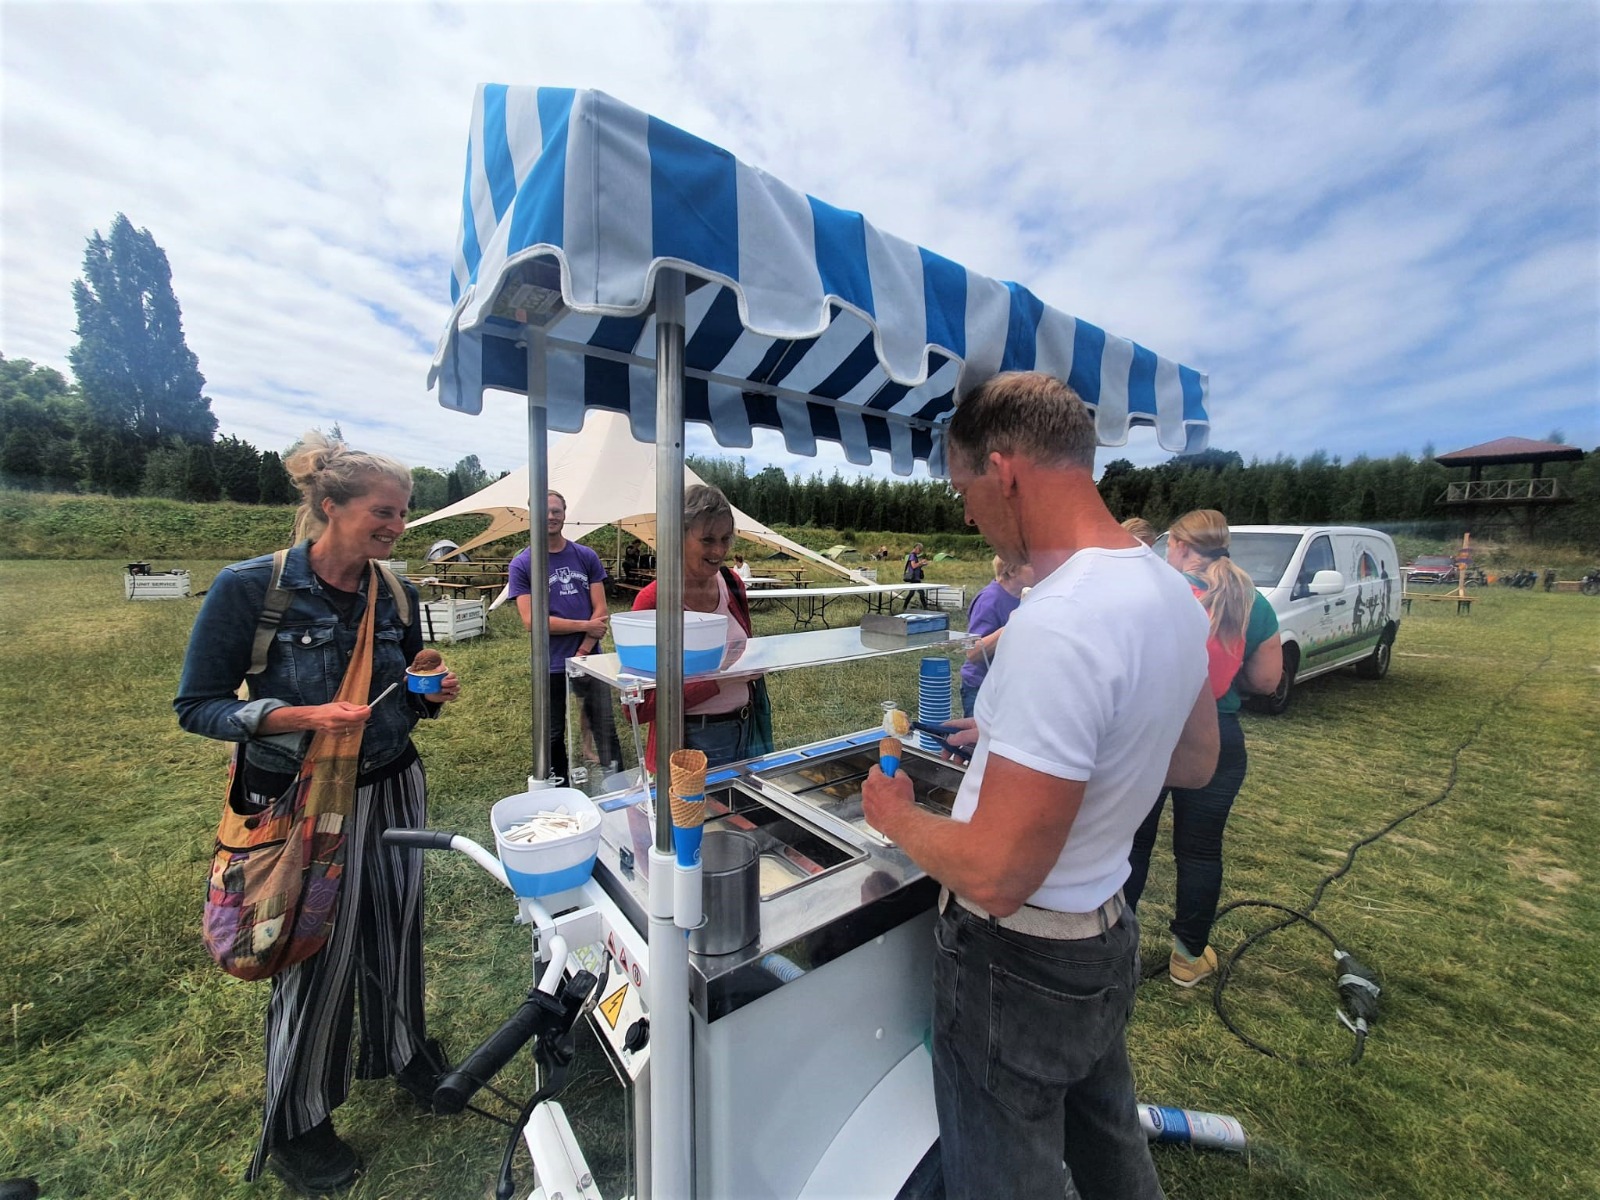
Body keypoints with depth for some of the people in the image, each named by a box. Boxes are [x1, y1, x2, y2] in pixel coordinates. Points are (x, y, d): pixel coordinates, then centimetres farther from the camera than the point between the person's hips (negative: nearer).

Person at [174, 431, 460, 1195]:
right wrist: (303, 718, -24)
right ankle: (293, 1127, 39)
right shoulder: (249, 588, -15)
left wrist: (432, 695, -11)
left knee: (397, 930, 18)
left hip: (394, 789, 4)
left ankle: (400, 1049, 47)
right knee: (315, 957, 11)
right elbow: (196, 707, -9)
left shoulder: (396, 592, -1)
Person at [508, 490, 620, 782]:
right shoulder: (521, 565, -2)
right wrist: (585, 625, -11)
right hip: (551, 666, -1)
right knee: (553, 736, 14)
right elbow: (531, 621, -11)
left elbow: (600, 610, -1)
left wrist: (583, 652, -13)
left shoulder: (587, 557, 3)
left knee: (605, 729, 8)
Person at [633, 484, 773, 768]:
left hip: (749, 733, 5)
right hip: (693, 743, -5)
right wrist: (721, 679, -24)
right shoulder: (653, 601, -17)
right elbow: (640, 707, -18)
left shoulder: (733, 584, 0)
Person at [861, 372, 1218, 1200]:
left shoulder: (1058, 625, -33)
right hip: (1108, 933, 8)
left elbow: (994, 875, -31)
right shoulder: (1170, 589, -3)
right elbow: (1195, 761, 10)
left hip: (1019, 963, -8)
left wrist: (897, 818, -12)